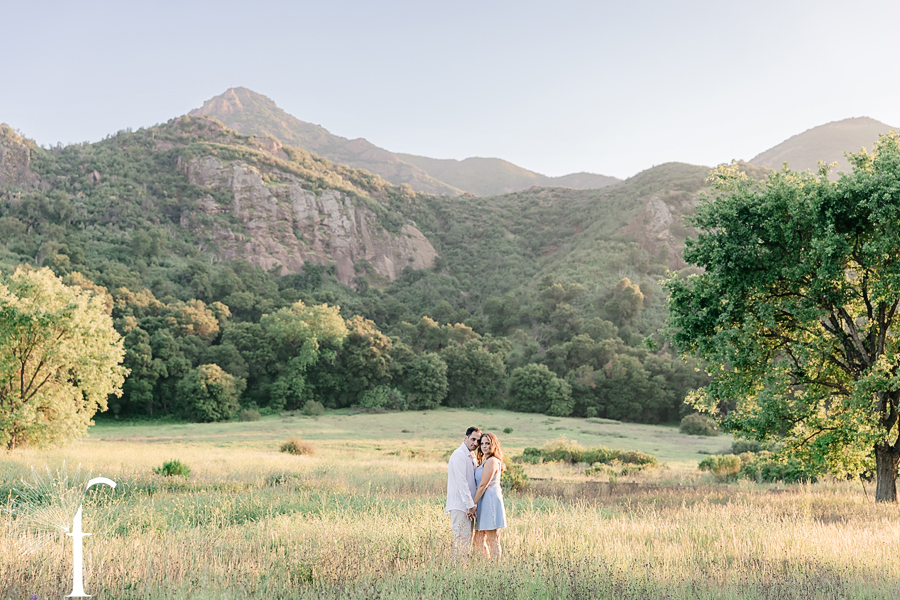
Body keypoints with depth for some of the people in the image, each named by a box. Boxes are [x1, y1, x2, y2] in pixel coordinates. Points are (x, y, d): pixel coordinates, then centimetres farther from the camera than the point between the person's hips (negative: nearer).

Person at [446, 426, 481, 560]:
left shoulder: (470, 457, 18)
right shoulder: (459, 455, -13)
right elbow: (461, 482, -19)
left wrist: (472, 504, 9)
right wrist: (470, 505, -19)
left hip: (467, 505, 9)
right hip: (459, 505, -9)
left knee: (467, 538, 10)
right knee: (462, 538, -10)